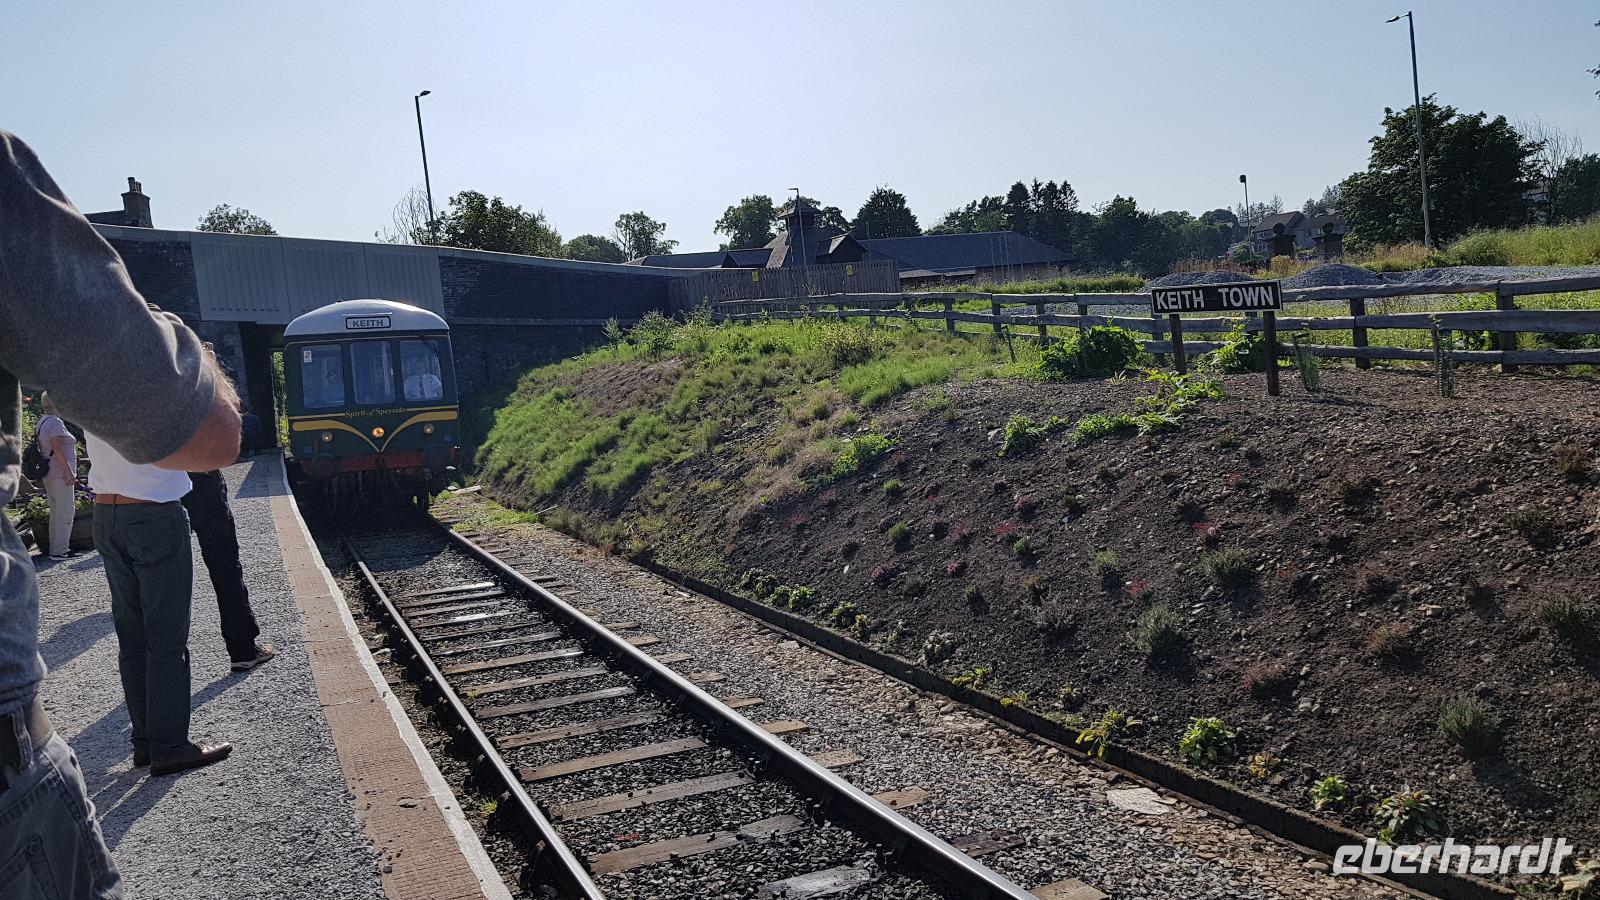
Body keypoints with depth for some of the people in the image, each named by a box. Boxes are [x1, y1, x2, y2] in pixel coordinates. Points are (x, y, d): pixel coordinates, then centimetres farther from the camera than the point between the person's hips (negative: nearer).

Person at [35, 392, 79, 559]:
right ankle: (59, 550, -7)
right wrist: (70, 472, -21)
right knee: (65, 512, -7)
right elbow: (57, 450, -20)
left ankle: (56, 548, 20)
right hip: (60, 473, -10)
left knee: (56, 511, 16)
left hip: (49, 475, 10)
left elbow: (45, 449, 19)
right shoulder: (55, 422, -14)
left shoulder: (42, 422, 17)